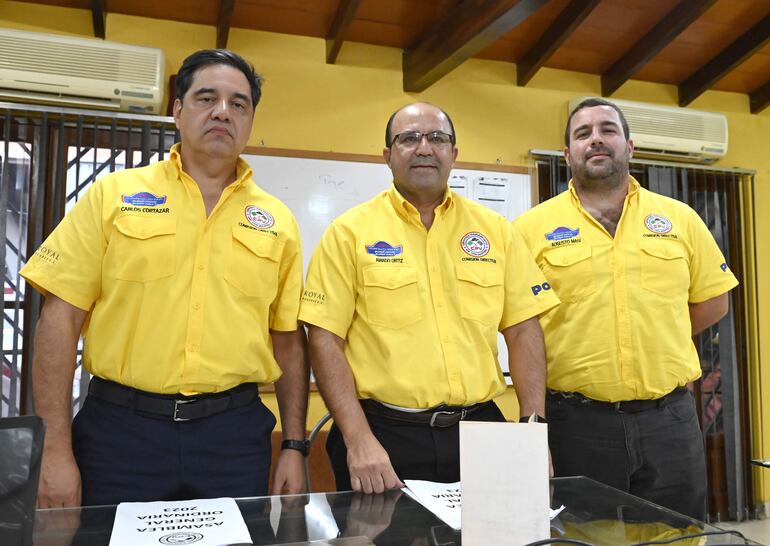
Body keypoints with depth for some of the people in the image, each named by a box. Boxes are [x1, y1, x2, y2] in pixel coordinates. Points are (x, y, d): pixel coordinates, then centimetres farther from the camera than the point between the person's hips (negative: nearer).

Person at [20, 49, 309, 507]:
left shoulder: (278, 221, 5)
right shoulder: (113, 194, 1)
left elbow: (289, 341, 8)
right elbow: (61, 318, -2)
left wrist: (294, 447, 5)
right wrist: (56, 450, -6)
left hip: (235, 434, 2)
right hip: (120, 428, -1)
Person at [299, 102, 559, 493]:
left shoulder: (495, 229, 6)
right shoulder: (350, 232, -3)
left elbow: (523, 331, 6)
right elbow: (325, 339, -7)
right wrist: (358, 440, -15)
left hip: (480, 428, 3)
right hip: (385, 434, -2)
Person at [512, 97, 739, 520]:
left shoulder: (680, 218, 6)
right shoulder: (531, 227, -3)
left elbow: (712, 301, 14)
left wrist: (656, 340, 7)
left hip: (671, 420, 3)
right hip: (577, 423, -2)